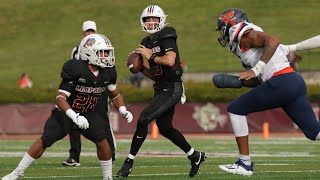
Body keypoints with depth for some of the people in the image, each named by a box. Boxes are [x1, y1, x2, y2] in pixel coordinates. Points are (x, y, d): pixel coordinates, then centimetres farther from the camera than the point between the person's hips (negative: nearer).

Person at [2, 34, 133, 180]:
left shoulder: (108, 73, -11)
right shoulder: (76, 70, -28)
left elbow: (115, 95, 8)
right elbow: (60, 98, -32)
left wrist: (123, 110, -11)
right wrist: (75, 117, -47)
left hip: (89, 113, 4)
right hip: (66, 112, -4)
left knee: (102, 140, -19)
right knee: (45, 140, -12)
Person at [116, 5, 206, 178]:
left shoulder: (166, 37, -10)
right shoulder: (147, 42, 15)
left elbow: (170, 60, -26)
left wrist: (151, 56, -16)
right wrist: (140, 68, 3)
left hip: (172, 89, -10)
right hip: (161, 88, 10)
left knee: (143, 119, -17)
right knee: (165, 128, 16)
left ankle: (129, 162, -11)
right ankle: (195, 156, 33)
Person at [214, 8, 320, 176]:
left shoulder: (246, 36, -1)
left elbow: (272, 40, -19)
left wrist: (255, 70, -18)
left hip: (281, 82, -9)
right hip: (296, 81, 9)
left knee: (236, 109, 3)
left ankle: (245, 163, 4)